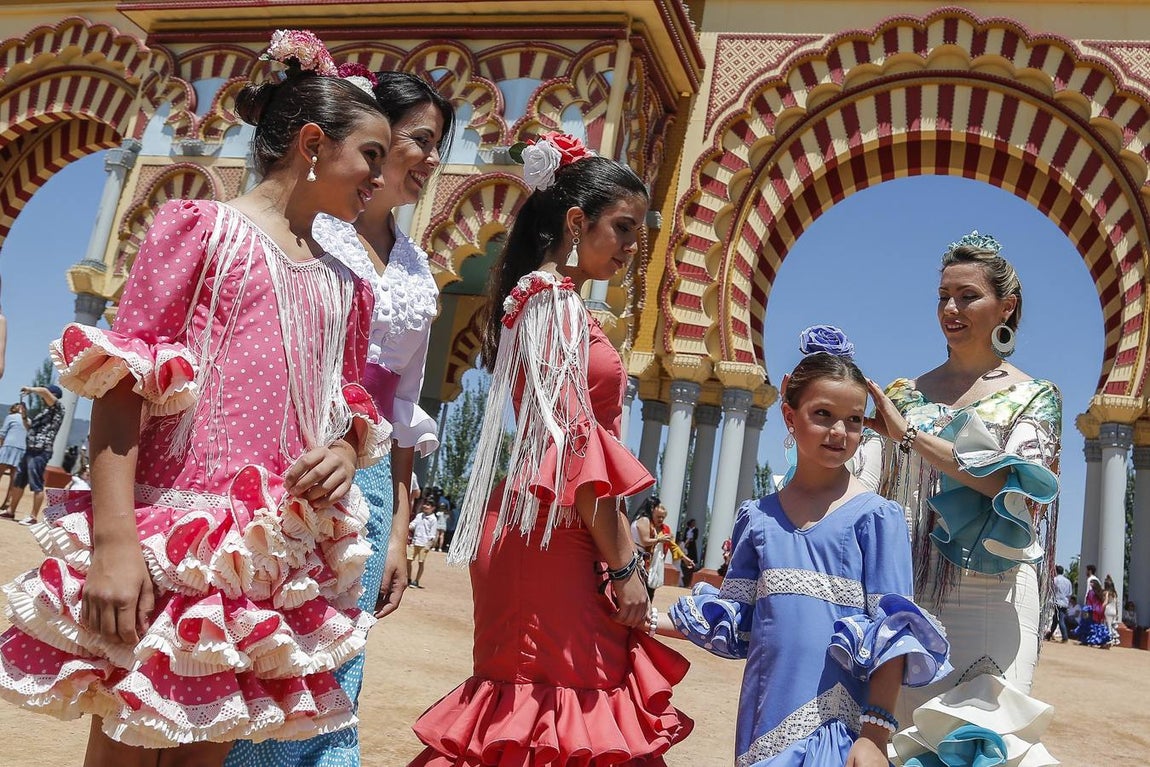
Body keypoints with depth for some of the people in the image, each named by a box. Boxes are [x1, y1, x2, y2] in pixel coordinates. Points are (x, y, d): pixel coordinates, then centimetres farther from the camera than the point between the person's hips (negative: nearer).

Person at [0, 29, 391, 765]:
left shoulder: (343, 285, 15)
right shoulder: (202, 226, 0)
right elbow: (121, 380, -8)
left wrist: (348, 454, -5)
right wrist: (112, 539, -17)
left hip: (278, 560, 5)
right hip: (176, 536, -5)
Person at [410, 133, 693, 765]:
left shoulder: (553, 299, 19)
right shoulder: (554, 297, -10)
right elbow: (573, 438, -17)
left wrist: (616, 546, 17)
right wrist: (624, 564, -15)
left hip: (553, 528, 9)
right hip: (553, 530, -9)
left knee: (537, 697, 13)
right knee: (563, 704, -2)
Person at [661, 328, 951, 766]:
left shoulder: (877, 516, -5)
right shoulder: (757, 517, 6)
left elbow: (891, 633, -7)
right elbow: (732, 620, 9)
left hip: (837, 726, -3)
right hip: (765, 719, 3)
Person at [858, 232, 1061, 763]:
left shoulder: (1033, 396, 5)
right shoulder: (906, 393, 13)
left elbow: (1017, 484, -13)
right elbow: (863, 483, 4)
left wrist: (910, 433, -16)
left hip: (989, 596, -3)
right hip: (905, 594, 3)